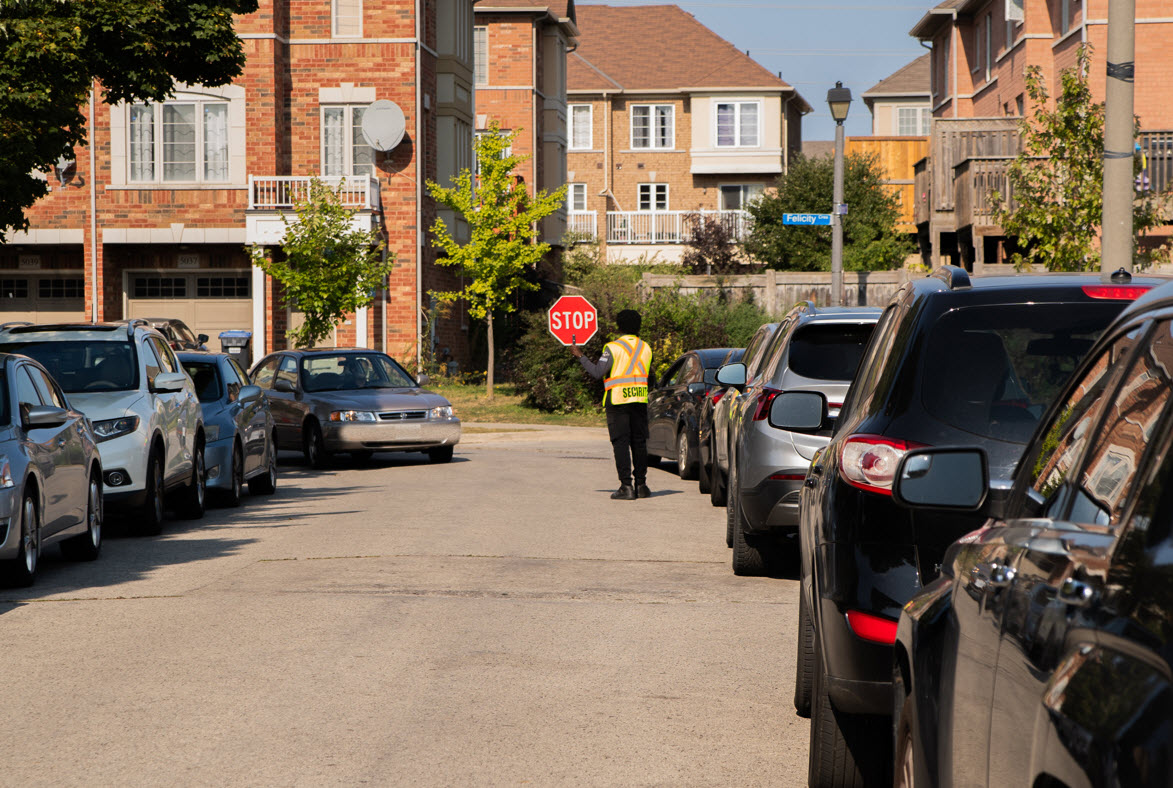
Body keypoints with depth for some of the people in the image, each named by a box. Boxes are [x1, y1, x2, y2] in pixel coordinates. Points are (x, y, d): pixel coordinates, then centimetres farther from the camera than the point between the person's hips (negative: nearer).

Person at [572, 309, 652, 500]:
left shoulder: (613, 348, -8)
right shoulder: (645, 348, 9)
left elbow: (597, 373, -12)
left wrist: (580, 356, -2)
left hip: (618, 400, -4)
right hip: (639, 400, 5)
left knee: (621, 442, -4)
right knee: (639, 442, 10)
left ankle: (626, 486, -10)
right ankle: (641, 484, 10)